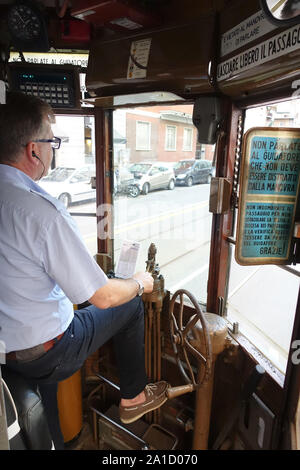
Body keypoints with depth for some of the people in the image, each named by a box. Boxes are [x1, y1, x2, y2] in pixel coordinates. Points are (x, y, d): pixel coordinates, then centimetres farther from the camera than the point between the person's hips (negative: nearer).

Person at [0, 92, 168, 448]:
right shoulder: (42, 210, -30)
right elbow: (102, 297, -23)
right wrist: (140, 283, -2)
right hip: (43, 355, -7)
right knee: (130, 303, 11)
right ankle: (132, 398, 31)